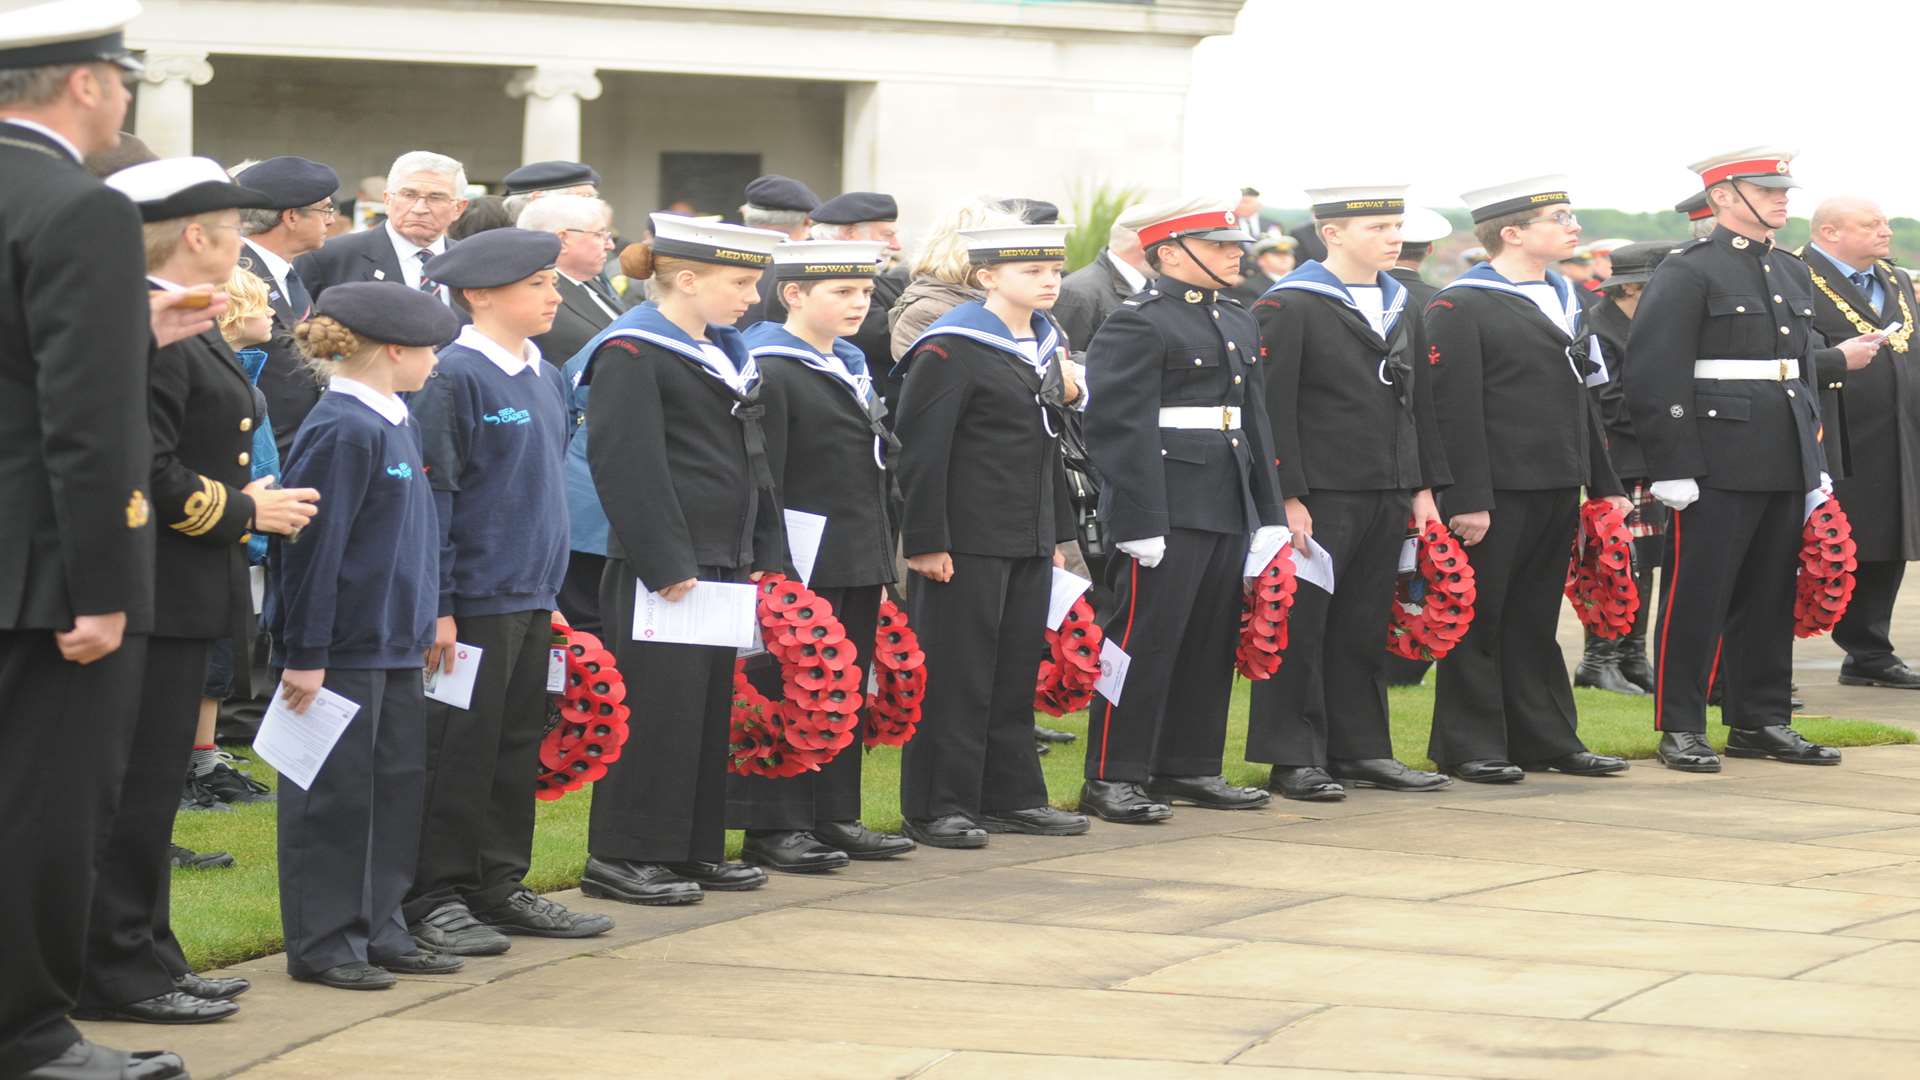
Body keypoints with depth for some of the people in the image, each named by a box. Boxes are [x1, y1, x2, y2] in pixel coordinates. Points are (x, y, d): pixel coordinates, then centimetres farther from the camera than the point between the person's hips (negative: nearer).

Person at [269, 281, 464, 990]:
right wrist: (305, 655, -18)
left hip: (395, 645, 9)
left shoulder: (395, 422, 11)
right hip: (343, 649, -9)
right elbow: (311, 549, -18)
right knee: (336, 795, -1)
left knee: (398, 785, 12)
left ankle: (379, 931, 20)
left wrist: (428, 621, 19)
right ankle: (323, 945, 6)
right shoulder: (343, 431, -18)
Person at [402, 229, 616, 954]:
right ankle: (434, 900, 4)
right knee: (459, 751, -2)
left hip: (531, 599, 8)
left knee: (519, 746, 12)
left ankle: (502, 887, 21)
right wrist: (436, 607, -16)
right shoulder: (453, 377, -13)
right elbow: (433, 496, -14)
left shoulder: (546, 379, 12)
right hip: (473, 597, -8)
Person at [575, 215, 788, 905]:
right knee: (658, 711, -7)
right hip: (661, 569, -9)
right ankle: (620, 859, -2)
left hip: (723, 563, 9)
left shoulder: (725, 353, 17)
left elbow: (751, 459, 22)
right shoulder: (632, 354, -12)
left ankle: (693, 848, 20)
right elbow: (625, 466, -18)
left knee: (711, 707, 12)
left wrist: (764, 555, 14)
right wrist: (665, 563, -21)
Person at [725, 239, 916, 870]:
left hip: (858, 566, 9)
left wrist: (881, 565, 20)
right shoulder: (773, 373, -12)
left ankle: (835, 818, 20)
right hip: (804, 569, -9)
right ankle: (772, 827, 1)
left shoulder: (852, 369, 16)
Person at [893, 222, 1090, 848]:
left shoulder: (1045, 343, 14)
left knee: (1018, 670, 12)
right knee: (957, 675, -3)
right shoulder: (951, 349, -12)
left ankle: (1011, 796, 21)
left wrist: (1057, 532, 19)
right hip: (968, 540, -8)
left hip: (1029, 539, 8)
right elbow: (921, 448, -15)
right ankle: (938, 808, 2)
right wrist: (926, 541, -18)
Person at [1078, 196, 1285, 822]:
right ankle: (1113, 777, -2)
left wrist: (1269, 512, 17)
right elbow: (1120, 429, -16)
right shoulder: (1136, 325, -10)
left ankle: (1189, 767, 22)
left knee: (1213, 645, 12)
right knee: (1145, 641, -6)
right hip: (1167, 512, -9)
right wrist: (1139, 523, -20)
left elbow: (1254, 420, 22)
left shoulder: (1238, 322, 18)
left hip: (1229, 511, 9)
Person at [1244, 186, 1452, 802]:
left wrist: (1423, 487, 13)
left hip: (1388, 497, 7)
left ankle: (1360, 750, 18)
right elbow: (1271, 408, -12)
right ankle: (1293, 759, 2)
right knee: (1302, 626, -3)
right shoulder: (1289, 307, -8)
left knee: (1364, 627, 11)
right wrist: (1287, 496, -16)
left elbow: (1417, 402, 19)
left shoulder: (1399, 308, 16)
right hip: (1320, 496, -7)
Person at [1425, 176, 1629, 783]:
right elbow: (1455, 409, -15)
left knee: (1536, 619, 14)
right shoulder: (1461, 307, -10)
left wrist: (1604, 484, 18)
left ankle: (1545, 738, 19)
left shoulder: (1564, 299, 17)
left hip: (1557, 489, 8)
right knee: (1479, 619, 0)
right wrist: (1468, 500, -20)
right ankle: (1468, 747, 6)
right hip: (1497, 491, -8)